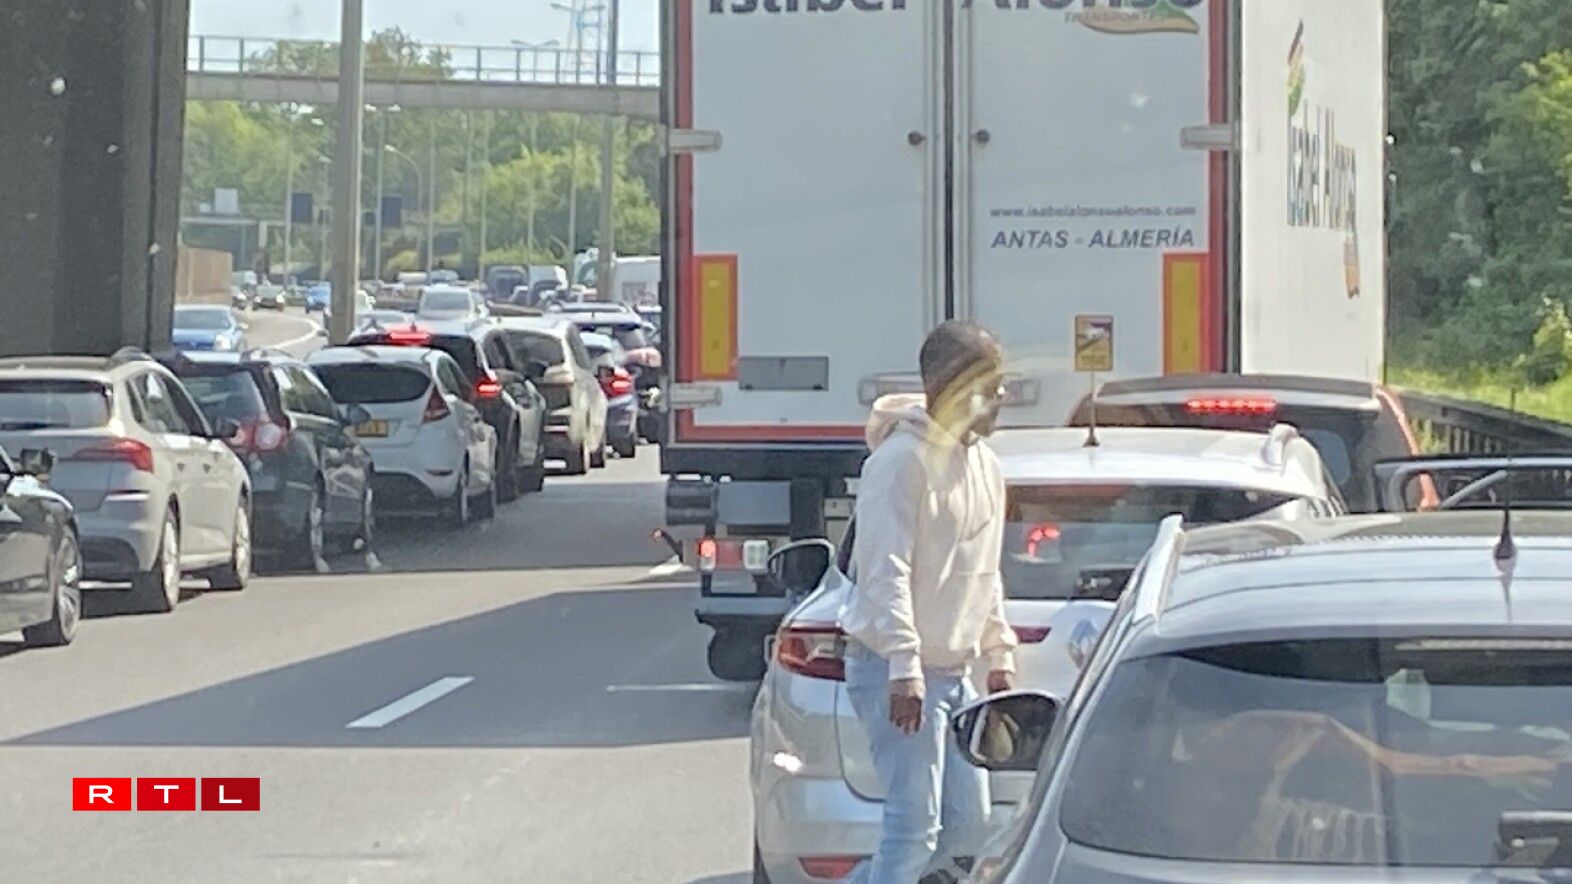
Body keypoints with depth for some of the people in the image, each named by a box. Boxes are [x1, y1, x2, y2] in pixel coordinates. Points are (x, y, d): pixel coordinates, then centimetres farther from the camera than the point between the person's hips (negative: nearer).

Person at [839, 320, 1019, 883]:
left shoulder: (984, 465, 14)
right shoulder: (903, 460, -15)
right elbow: (885, 572, -21)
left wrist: (999, 654, 20)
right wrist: (905, 667, -26)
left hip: (953, 670, 9)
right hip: (894, 671, -9)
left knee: (969, 825, 8)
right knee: (916, 826, -11)